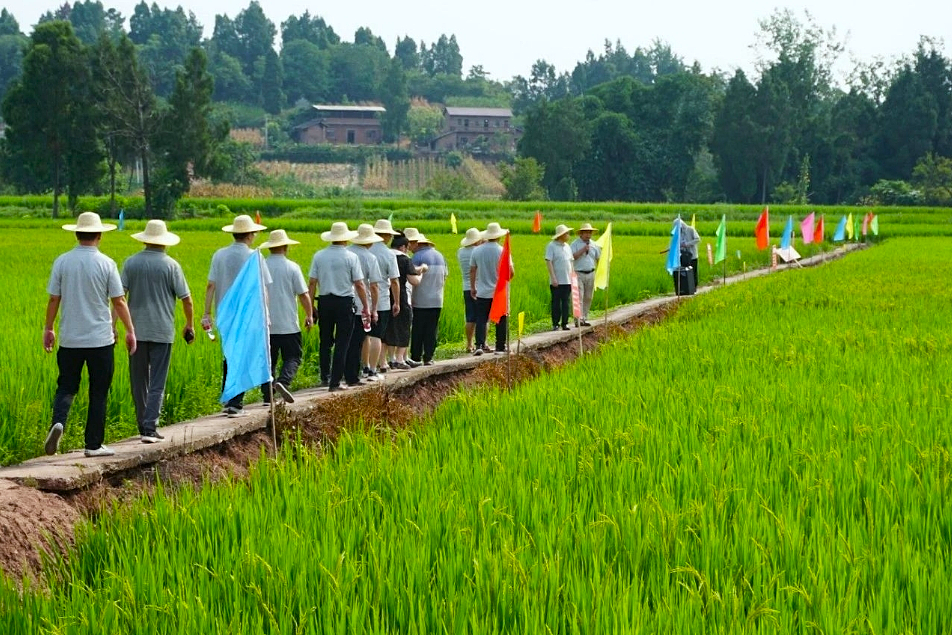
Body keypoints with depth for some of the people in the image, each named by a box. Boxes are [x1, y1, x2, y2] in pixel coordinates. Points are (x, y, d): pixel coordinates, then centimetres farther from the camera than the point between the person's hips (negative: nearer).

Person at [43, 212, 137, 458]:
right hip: (101, 339, -2)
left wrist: (48, 329, 14)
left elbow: (53, 299, 2)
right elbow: (119, 301, -4)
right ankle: (94, 444, 9)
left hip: (70, 339, 2)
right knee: (98, 393, 7)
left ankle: (58, 421, -15)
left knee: (66, 387, 12)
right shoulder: (106, 264, -7)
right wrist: (130, 330, 6)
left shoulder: (62, 262, -1)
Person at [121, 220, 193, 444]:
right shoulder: (170, 265, -4)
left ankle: (143, 426, 20)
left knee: (138, 382, 13)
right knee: (157, 384, -1)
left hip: (137, 330, 3)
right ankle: (150, 428, -11)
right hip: (162, 332, -2)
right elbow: (186, 299, -3)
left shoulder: (131, 263, 2)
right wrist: (189, 325, 12)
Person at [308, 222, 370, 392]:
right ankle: (335, 383, 0)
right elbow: (359, 284, -7)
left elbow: (312, 283, 1)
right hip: (344, 302, -3)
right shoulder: (351, 257, -6)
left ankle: (325, 375, 28)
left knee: (325, 341, 19)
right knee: (342, 343, 2)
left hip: (324, 301, 3)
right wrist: (366, 307, 1)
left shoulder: (319, 256, 2)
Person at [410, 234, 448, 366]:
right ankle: (428, 357, 5)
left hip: (420, 300, -5)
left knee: (417, 330, 1)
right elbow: (445, 275, 18)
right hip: (437, 300, 5)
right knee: (432, 330, 6)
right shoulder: (440, 256, 12)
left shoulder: (418, 256, -8)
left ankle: (416, 357, 2)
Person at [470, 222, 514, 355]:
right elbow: (511, 272, -10)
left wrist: (472, 287, 17)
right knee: (501, 320, 9)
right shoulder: (503, 251, -10)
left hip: (482, 292, 2)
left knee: (481, 319, 3)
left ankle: (479, 345, -10)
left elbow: (472, 270, 6)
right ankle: (500, 347, 11)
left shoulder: (477, 251, 0)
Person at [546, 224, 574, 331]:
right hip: (556, 282, -6)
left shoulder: (567, 247, 13)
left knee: (566, 302, 5)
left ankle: (564, 323, 10)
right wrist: (553, 278, -17)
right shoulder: (551, 246, -6)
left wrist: (572, 277, 13)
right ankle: (555, 324, 5)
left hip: (567, 281, 6)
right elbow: (548, 262, -11)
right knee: (556, 302, -1)